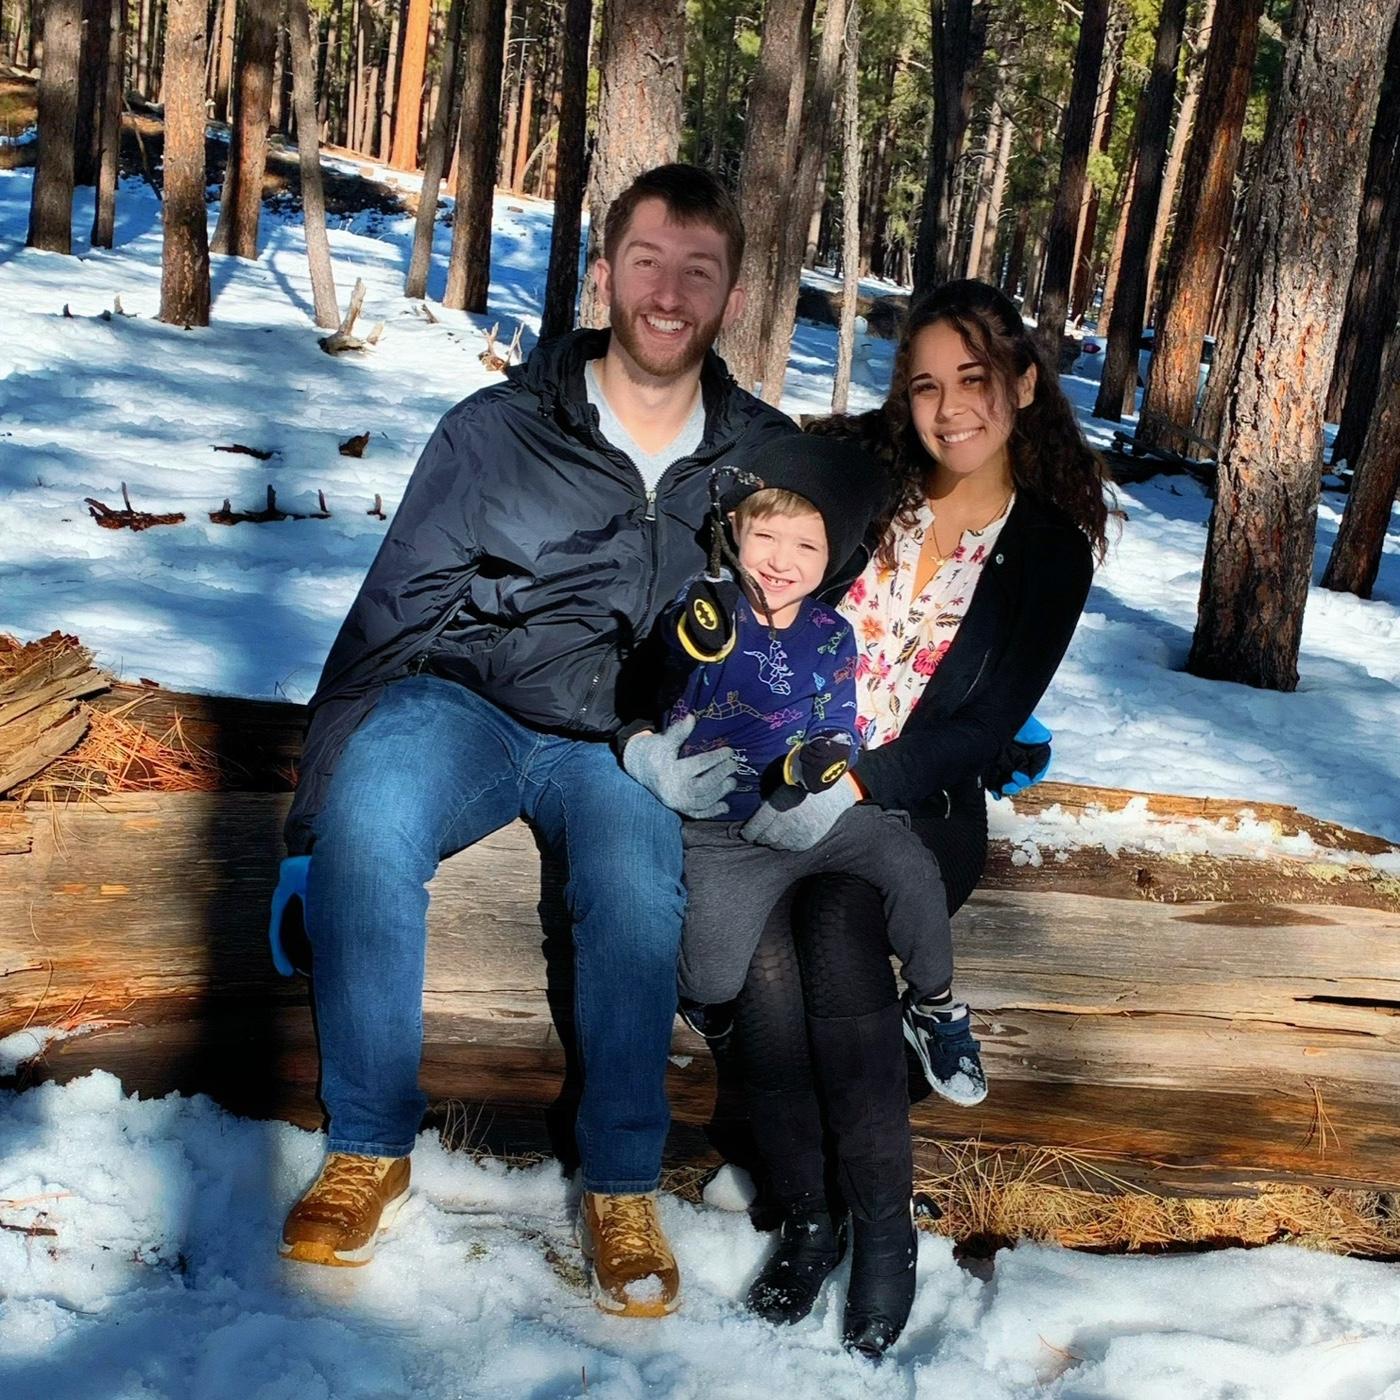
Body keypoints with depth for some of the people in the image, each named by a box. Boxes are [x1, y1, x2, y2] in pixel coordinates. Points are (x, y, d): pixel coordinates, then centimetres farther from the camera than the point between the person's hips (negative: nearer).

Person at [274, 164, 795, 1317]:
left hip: (628, 746, 1)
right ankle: (369, 1148, -17)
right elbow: (391, 617, 0)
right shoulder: (497, 430, 2)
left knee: (637, 874, -33)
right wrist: (315, 817, -7)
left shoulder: (768, 461, 8)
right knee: (369, 811, -32)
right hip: (465, 706, 0)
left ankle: (623, 1186, -16)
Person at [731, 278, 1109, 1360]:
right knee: (762, 933, -29)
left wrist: (855, 789, -19)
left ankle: (885, 1224, -17)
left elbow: (986, 725, -6)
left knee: (836, 925, -32)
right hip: (791, 779, 2)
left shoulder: (1051, 549, 1)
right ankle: (807, 1217, -14)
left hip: (918, 805, -1)